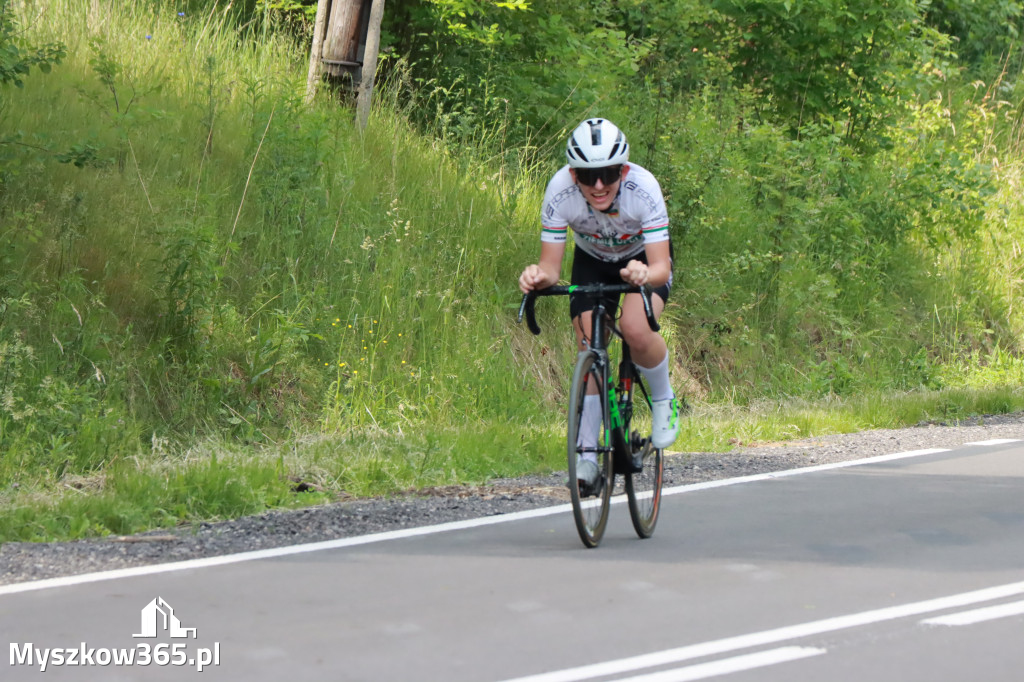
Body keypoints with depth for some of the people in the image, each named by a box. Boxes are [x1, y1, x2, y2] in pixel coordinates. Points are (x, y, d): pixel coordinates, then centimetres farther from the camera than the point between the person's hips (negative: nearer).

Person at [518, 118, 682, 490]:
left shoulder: (643, 187, -37)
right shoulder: (560, 190, -32)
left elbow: (662, 267, -38)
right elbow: (551, 266, -28)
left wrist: (646, 274, -61)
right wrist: (538, 277, -52)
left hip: (644, 259, -2)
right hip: (592, 261, 2)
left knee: (635, 329, -28)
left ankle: (664, 402, 0)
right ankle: (587, 454, 0)